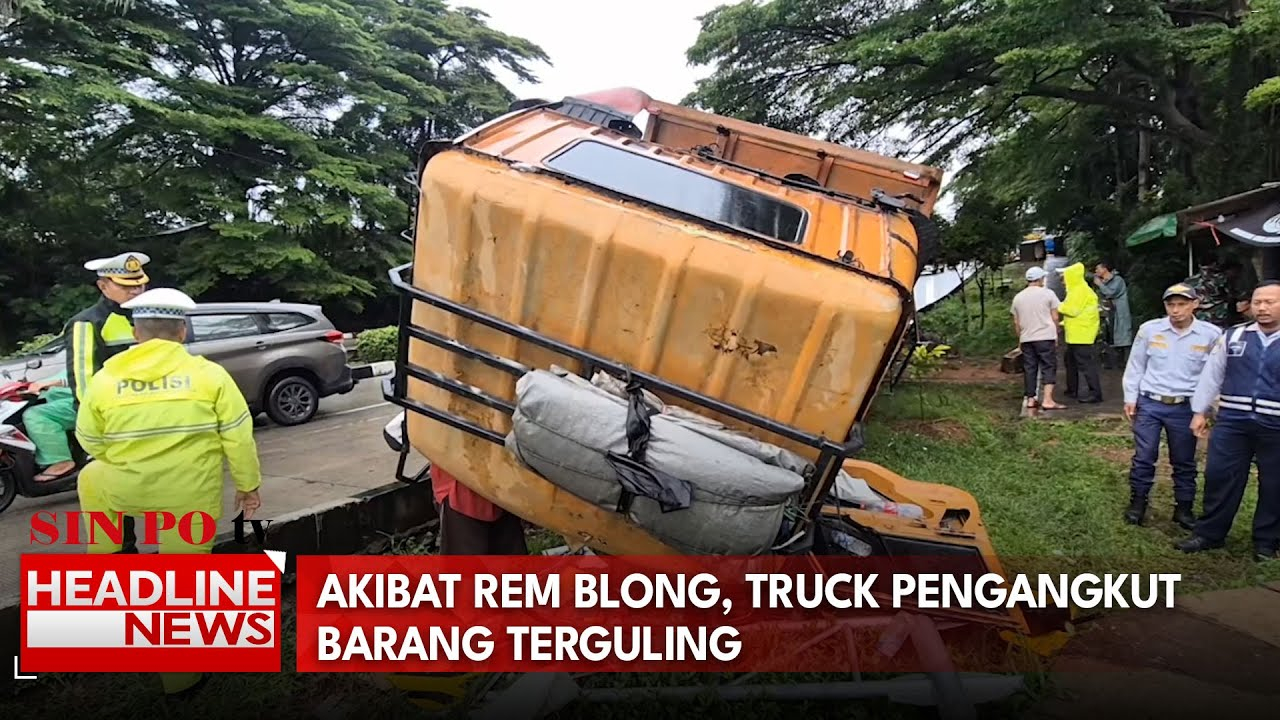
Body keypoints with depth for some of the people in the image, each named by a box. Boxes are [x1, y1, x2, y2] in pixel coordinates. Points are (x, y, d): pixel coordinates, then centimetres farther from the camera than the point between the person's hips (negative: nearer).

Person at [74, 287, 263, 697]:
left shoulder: (105, 378, -2)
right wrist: (248, 485, 6)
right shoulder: (209, 374, -8)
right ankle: (180, 678, 20)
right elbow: (239, 437, -6)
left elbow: (90, 441, 9)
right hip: (190, 498, -2)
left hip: (123, 491, 2)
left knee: (92, 477, 36)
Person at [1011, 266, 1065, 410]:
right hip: (1045, 337, -4)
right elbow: (1055, 317, -1)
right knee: (1049, 368, -1)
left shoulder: (1018, 297, 8)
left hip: (1026, 339, 4)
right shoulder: (1048, 293, -3)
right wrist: (1056, 335, 10)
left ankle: (1030, 399, 12)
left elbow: (1016, 322, 11)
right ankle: (1047, 400, -9)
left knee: (1029, 369, 9)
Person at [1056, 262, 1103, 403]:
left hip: (1082, 335, -11)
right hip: (1075, 335, 11)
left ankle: (1095, 393, -10)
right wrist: (1063, 323, 16)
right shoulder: (1076, 289, 18)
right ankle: (1072, 390, 29)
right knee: (1071, 361, 20)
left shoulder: (1080, 290, -15)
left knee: (1086, 364, -10)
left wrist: (1057, 306, -8)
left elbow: (1073, 310, -22)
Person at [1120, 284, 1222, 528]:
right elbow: (1135, 366, 5)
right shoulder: (1149, 329, -4)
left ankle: (1184, 508, 25)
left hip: (1185, 407, 0)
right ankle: (1137, 503, 19)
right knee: (1143, 457, 5)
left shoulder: (1211, 335, -4)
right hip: (1149, 403, 0)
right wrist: (1130, 398, 3)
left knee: (1184, 462, 12)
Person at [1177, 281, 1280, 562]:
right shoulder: (1233, 336, 6)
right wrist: (1199, 411, 8)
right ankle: (1209, 534, 18)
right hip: (1232, 422, 2)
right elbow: (1212, 375, 10)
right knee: (1219, 477, 5)